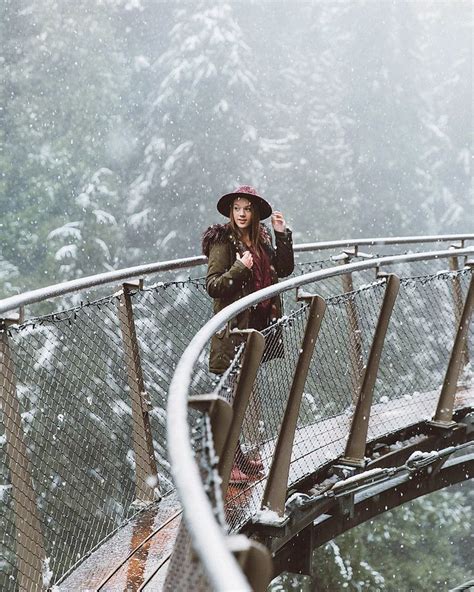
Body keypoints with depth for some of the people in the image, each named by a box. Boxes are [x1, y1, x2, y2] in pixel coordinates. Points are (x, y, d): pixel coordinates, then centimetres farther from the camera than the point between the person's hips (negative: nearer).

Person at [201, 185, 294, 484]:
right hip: (232, 330, -7)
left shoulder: (261, 240, 12)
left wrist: (283, 235, 2)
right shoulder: (223, 242, -9)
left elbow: (284, 270, 10)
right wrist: (240, 268, -26)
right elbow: (212, 286, -14)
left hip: (256, 328, 7)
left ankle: (236, 455, 22)